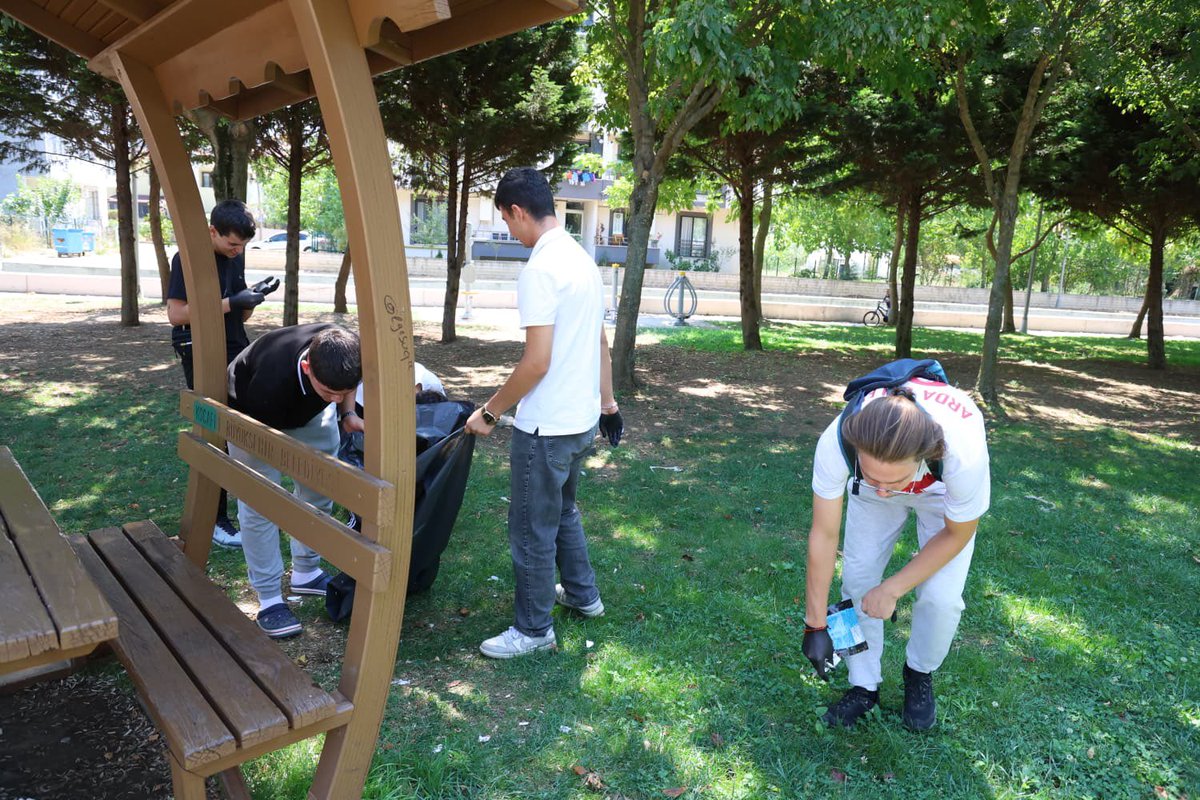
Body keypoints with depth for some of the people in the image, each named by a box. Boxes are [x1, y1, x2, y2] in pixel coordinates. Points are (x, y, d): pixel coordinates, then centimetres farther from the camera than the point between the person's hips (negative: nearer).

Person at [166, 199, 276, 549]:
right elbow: (176, 314, -17)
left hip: (237, 353, 7)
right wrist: (230, 303, -22)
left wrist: (251, 300, -7)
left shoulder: (236, 257, 9)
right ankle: (215, 521, 6)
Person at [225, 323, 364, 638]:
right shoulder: (270, 387, -45)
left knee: (320, 490, 5)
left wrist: (347, 413, -21)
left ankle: (306, 572, 23)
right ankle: (269, 598, -1)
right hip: (253, 411, -5)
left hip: (310, 408, 5)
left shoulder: (347, 352, -33)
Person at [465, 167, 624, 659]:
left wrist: (490, 412, -13)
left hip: (546, 428, -9)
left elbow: (536, 363, -24)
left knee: (531, 529, 6)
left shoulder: (540, 270, -20)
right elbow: (601, 342, 15)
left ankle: (533, 629, 21)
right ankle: (582, 594, 42)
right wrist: (607, 400, 23)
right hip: (582, 419, 9)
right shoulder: (583, 259, 8)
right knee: (562, 509, 27)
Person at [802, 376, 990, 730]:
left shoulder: (965, 450, -45)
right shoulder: (835, 443, -42)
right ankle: (864, 687, 16)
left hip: (942, 495, -1)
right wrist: (815, 624, -20)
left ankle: (920, 675, 18)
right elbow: (824, 534, -27)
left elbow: (958, 533, -22)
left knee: (940, 596, -12)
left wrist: (892, 588, -19)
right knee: (856, 580, -6)